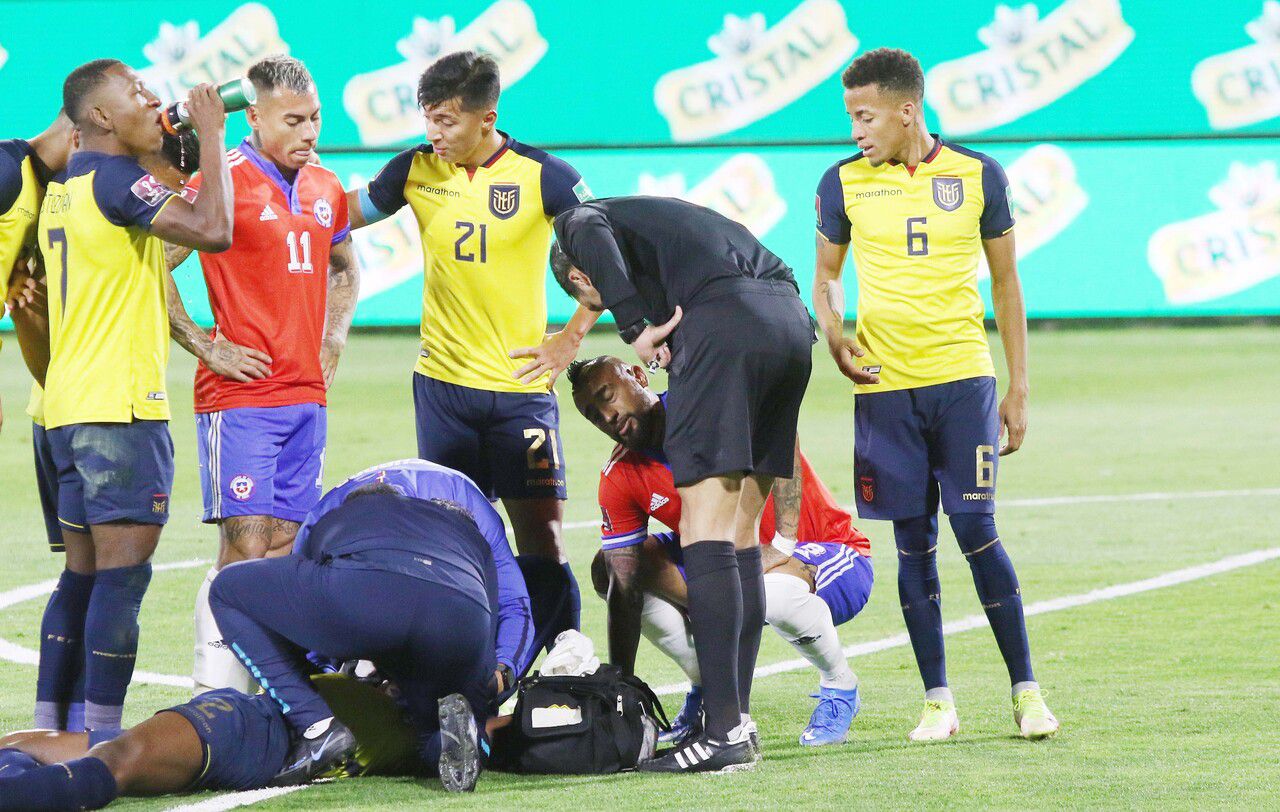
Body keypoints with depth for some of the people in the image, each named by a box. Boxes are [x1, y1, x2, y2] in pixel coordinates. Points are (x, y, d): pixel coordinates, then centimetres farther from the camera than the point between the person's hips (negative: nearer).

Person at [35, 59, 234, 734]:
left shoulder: (62, 187, 15)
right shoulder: (115, 178, -13)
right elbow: (212, 230, -23)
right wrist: (211, 135, -12)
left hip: (67, 404, 9)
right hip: (120, 406, -9)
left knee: (84, 574, 13)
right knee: (124, 572, -9)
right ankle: (103, 738, -11)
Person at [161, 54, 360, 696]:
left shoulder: (325, 189, 13)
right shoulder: (223, 183, -9)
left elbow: (344, 270, 33)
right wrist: (205, 347, -10)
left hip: (306, 396, 7)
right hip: (240, 397, -7)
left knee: (284, 546, 5)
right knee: (244, 548, -12)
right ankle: (213, 699, -11)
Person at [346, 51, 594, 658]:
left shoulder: (542, 176, -7)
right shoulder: (416, 170, 2)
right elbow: (342, 215, 17)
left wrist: (569, 340, -3)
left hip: (521, 386, -3)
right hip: (443, 382, 3)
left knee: (541, 540, -6)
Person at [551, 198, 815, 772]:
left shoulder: (576, 223, 17)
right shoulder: (657, 218, 38)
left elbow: (591, 233, -9)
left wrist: (635, 327, -8)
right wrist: (656, 420, 37)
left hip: (728, 323, -8)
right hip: (793, 321, 8)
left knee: (706, 535, -8)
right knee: (739, 535, 14)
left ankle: (724, 733, -15)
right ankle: (737, 719, 12)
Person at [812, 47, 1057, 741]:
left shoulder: (978, 175, 2)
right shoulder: (844, 183, 4)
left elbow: (1005, 283, 8)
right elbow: (826, 276, 15)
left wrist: (1017, 390, 6)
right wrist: (833, 332, -8)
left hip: (963, 377, -1)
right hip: (884, 386, 1)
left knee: (977, 531, -7)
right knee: (912, 542, 2)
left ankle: (1026, 692, 2)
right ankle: (937, 700, 9)